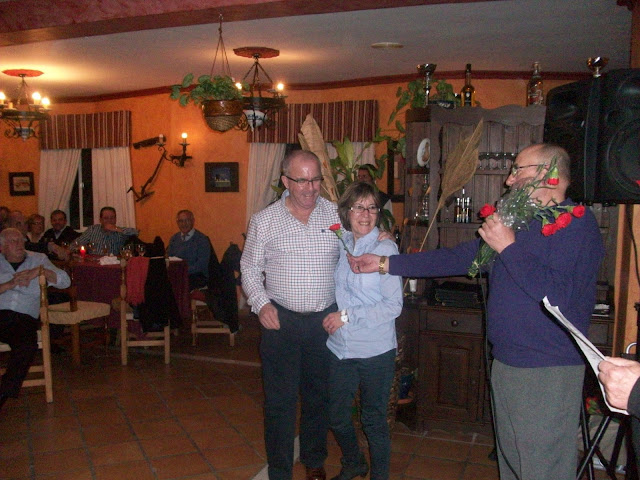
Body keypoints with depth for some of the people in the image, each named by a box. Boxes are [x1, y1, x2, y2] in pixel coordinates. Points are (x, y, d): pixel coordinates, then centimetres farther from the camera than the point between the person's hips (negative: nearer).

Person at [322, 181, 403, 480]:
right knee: (337, 416, 18)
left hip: (375, 351, -5)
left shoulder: (385, 248, -12)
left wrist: (347, 317, -17)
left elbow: (393, 305, -16)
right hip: (340, 348, 5)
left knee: (374, 421, 11)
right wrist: (332, 318, 4)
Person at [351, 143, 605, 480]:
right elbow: (458, 258, 15)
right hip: (505, 363, 9)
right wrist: (385, 263, 12)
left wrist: (508, 247, -18)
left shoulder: (575, 224, -13)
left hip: (548, 373, -8)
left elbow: (558, 295, -27)